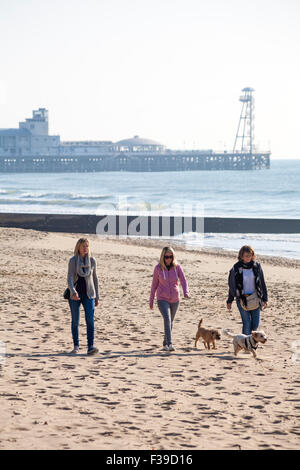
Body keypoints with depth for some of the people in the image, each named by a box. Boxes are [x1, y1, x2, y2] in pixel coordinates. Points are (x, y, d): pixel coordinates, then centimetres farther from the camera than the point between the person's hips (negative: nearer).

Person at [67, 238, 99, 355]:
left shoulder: (92, 261, 4)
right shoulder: (73, 260, -4)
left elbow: (95, 278, 12)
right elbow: (70, 277, -15)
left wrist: (97, 296, 12)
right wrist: (73, 291, -32)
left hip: (88, 294, 1)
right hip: (75, 295, -1)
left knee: (90, 321, -11)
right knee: (75, 322, 6)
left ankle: (90, 346, -15)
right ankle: (76, 346, 19)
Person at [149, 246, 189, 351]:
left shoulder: (177, 267, -4)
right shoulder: (158, 268, -7)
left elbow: (183, 280, -10)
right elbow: (154, 284, 1)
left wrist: (186, 292, -29)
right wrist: (151, 301, 4)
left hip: (175, 299, 3)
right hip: (162, 299, -3)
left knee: (170, 321, 14)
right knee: (167, 319, -21)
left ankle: (165, 343, 31)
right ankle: (169, 344, -28)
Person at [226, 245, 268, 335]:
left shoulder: (256, 266, 2)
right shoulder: (236, 268, -4)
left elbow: (262, 283, 7)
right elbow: (232, 285, 4)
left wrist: (264, 299, 5)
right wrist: (229, 301, 6)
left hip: (255, 299, 2)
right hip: (242, 299, -2)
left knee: (255, 325, 3)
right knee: (247, 324, -6)